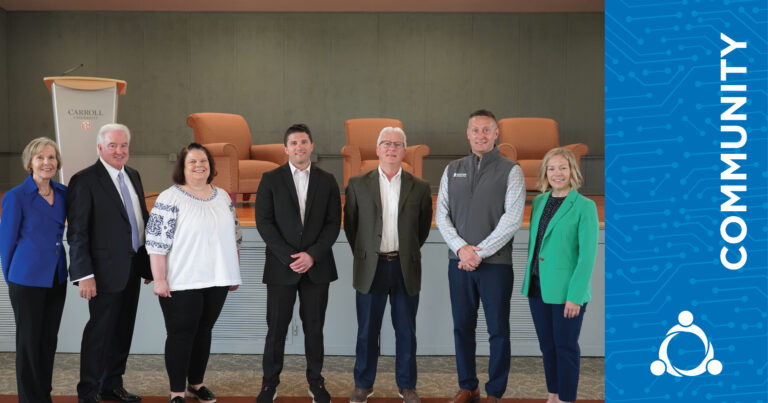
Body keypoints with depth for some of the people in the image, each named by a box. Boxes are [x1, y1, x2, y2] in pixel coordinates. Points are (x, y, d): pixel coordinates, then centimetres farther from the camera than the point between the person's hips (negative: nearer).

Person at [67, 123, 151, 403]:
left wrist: (149, 260, 13)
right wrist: (84, 275, -18)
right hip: (107, 270, -7)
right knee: (100, 331, 3)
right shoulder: (84, 181, -11)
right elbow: (77, 233, -14)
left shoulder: (133, 175, 11)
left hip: (133, 267, 7)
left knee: (123, 330, 15)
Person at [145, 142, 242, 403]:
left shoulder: (222, 196, 10)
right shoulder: (170, 198, -8)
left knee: (204, 332, 14)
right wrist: (159, 279, -16)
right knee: (181, 335, 2)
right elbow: (156, 241, -12)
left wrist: (233, 273, 13)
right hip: (182, 283, -5)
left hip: (216, 281, 5)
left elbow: (233, 236, 16)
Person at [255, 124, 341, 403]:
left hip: (317, 267, 1)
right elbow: (264, 222, -4)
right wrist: (290, 257, -11)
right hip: (281, 266, -1)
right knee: (276, 328, 3)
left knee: (314, 327, 8)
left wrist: (312, 255, -10)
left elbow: (333, 223, 3)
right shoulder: (271, 179, 3)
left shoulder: (327, 181, 7)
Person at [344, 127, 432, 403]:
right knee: (367, 331, 8)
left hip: (406, 268, 1)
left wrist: (408, 253, 12)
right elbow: (350, 224, 9)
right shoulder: (358, 185, 1)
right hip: (371, 267, 0)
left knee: (406, 331, 8)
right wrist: (363, 254, 10)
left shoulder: (419, 188, 2)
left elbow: (423, 227, 12)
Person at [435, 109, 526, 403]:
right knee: (462, 327, 10)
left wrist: (479, 252, -14)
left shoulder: (510, 171, -2)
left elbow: (512, 219, -10)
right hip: (459, 262, 3)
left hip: (496, 263, -3)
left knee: (498, 331, 4)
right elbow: (442, 215, 4)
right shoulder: (452, 170, 9)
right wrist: (462, 248, -10)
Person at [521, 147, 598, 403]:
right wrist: (528, 280, 5)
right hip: (537, 286, 6)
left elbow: (588, 255, -11)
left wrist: (575, 295, -16)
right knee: (547, 345, 15)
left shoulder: (584, 206, -9)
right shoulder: (539, 201, 8)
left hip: (565, 290, -5)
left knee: (565, 347, 5)